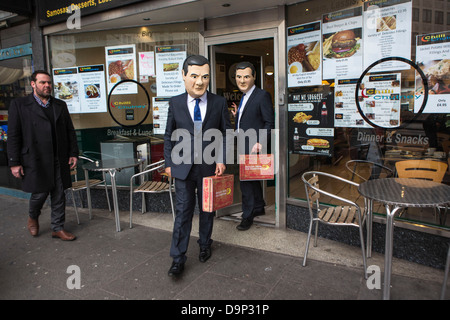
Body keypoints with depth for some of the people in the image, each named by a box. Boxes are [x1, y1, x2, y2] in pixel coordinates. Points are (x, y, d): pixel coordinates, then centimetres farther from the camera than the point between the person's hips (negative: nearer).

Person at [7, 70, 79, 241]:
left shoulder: (60, 105, 13)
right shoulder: (19, 105, 2)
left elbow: (70, 131, 15)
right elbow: (13, 136, -2)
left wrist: (73, 153, 7)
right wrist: (14, 162, -6)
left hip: (59, 160, 4)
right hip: (35, 160, -3)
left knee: (59, 195, 6)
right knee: (40, 193, 1)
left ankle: (58, 228, 19)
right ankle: (33, 217, 34)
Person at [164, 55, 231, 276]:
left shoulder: (219, 103, -3)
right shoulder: (175, 103, -1)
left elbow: (226, 133, 2)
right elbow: (169, 135, 6)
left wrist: (221, 160, -9)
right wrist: (169, 163, 2)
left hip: (209, 166, 1)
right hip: (183, 167, 0)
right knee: (183, 211, 1)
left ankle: (204, 245, 38)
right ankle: (178, 258, 13)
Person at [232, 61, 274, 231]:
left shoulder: (262, 95, -11)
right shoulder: (244, 97, 16)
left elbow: (269, 123, -15)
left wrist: (261, 143, -24)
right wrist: (237, 115, 5)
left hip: (253, 147, -9)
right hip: (243, 147, 9)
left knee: (246, 181, -5)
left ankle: (247, 216, 9)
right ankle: (259, 207, 37)